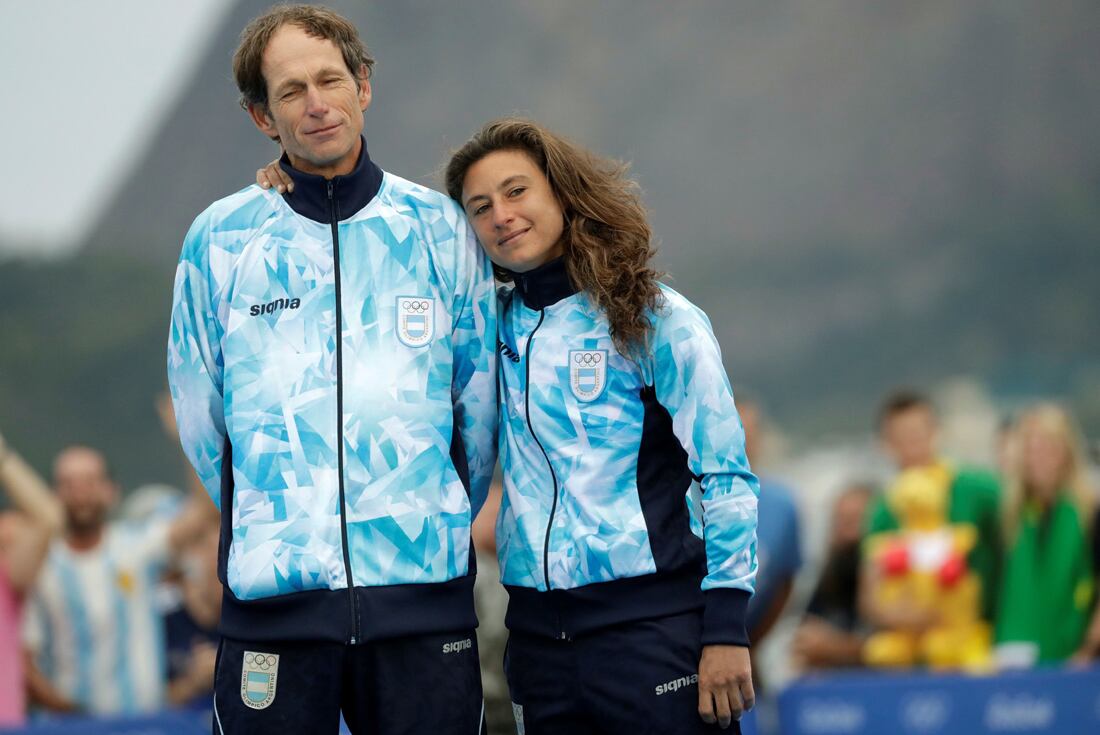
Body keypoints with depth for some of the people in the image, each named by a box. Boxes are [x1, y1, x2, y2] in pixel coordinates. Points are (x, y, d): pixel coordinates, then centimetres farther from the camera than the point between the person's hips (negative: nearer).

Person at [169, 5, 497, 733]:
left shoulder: (439, 229, 6)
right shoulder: (221, 239, 3)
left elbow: (480, 403, 12)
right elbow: (200, 416, 10)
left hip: (424, 590, 1)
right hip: (274, 590, -1)